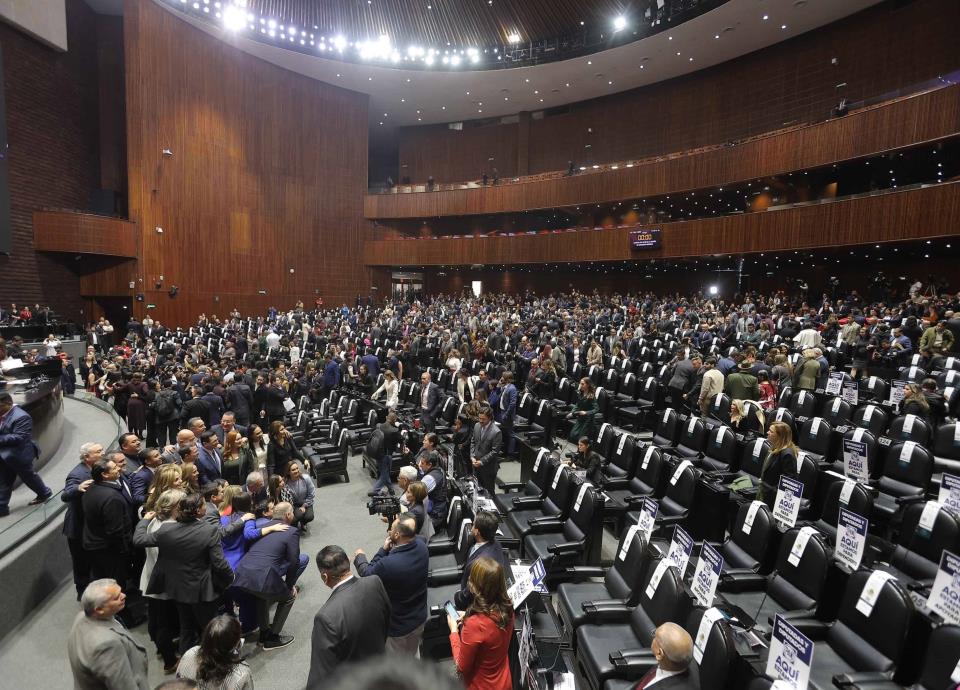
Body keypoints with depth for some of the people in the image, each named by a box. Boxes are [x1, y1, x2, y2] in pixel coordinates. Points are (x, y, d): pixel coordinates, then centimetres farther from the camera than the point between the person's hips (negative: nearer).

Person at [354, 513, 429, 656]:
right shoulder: (421, 546, -21)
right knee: (412, 653, 33)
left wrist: (360, 557, -1)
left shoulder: (388, 564, -40)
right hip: (419, 616, 6)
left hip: (397, 624, -6)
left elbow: (367, 574, -18)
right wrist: (387, 549, -18)